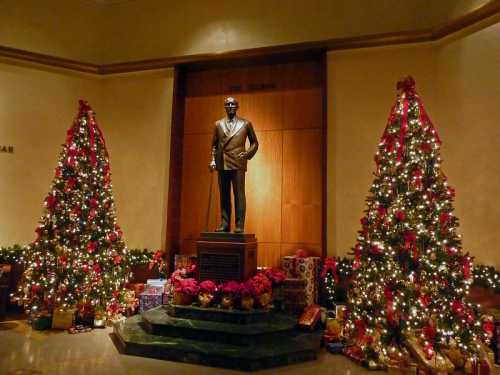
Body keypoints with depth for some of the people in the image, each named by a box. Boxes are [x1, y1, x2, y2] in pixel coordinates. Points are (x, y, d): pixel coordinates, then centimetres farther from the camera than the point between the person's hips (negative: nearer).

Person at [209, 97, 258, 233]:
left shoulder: (246, 123, 7)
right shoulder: (218, 124, 14)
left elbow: (254, 143, 12)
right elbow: (214, 144, 16)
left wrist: (247, 153, -3)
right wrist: (213, 160, 4)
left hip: (238, 163, -3)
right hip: (222, 164, 3)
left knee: (239, 195, -5)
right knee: (224, 195, 5)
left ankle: (239, 226, -1)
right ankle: (224, 224, 11)